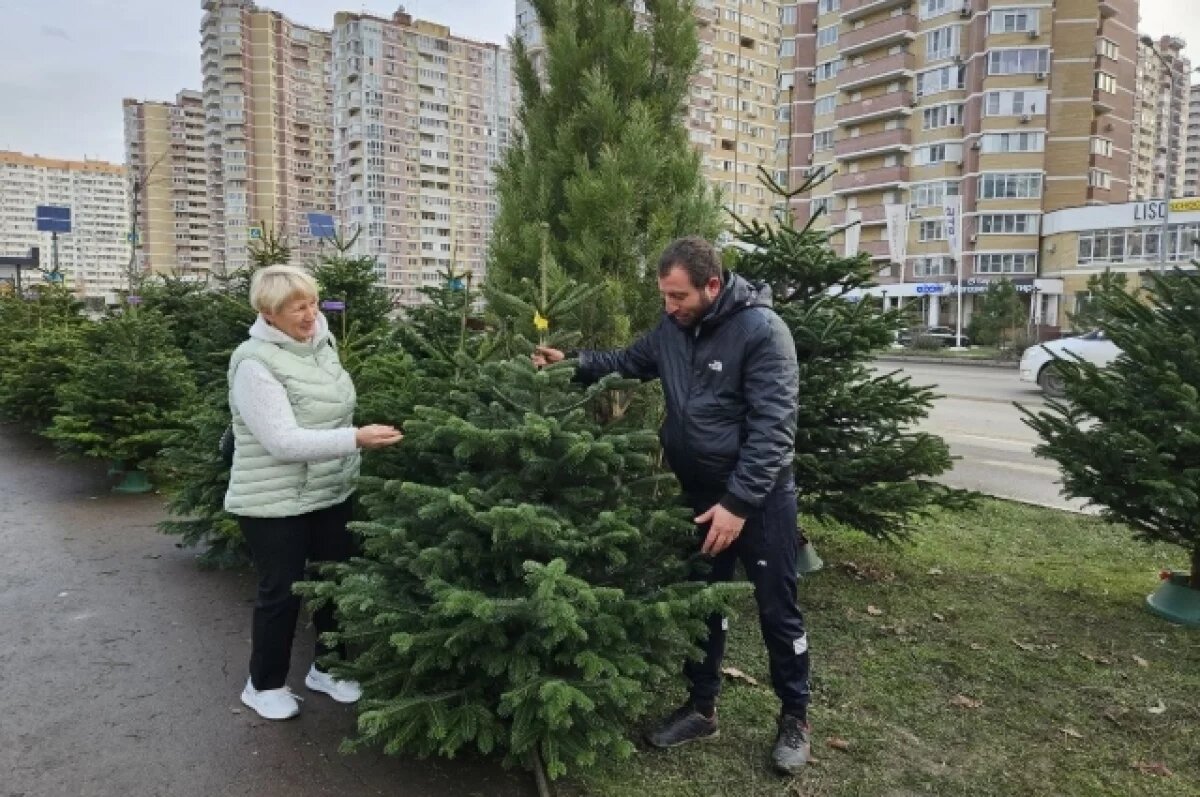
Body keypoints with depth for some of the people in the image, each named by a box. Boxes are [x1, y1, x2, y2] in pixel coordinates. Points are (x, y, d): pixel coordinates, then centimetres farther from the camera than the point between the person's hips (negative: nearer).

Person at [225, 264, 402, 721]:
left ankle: (327, 667, 37)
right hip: (275, 503, -7)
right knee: (282, 592, 6)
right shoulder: (255, 363, -21)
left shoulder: (320, 341, 3)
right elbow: (284, 442, -28)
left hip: (332, 493, 8)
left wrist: (350, 466, 20)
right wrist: (356, 439, -35)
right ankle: (264, 684, 30)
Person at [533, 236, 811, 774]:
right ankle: (701, 708, 33)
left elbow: (773, 426, -23)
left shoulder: (761, 330, -20)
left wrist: (738, 502, -24)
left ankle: (794, 716, 27)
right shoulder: (672, 328, 0)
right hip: (700, 492, 6)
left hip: (760, 494, -6)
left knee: (776, 609, 6)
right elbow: (627, 361, 15)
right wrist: (571, 363, -3)